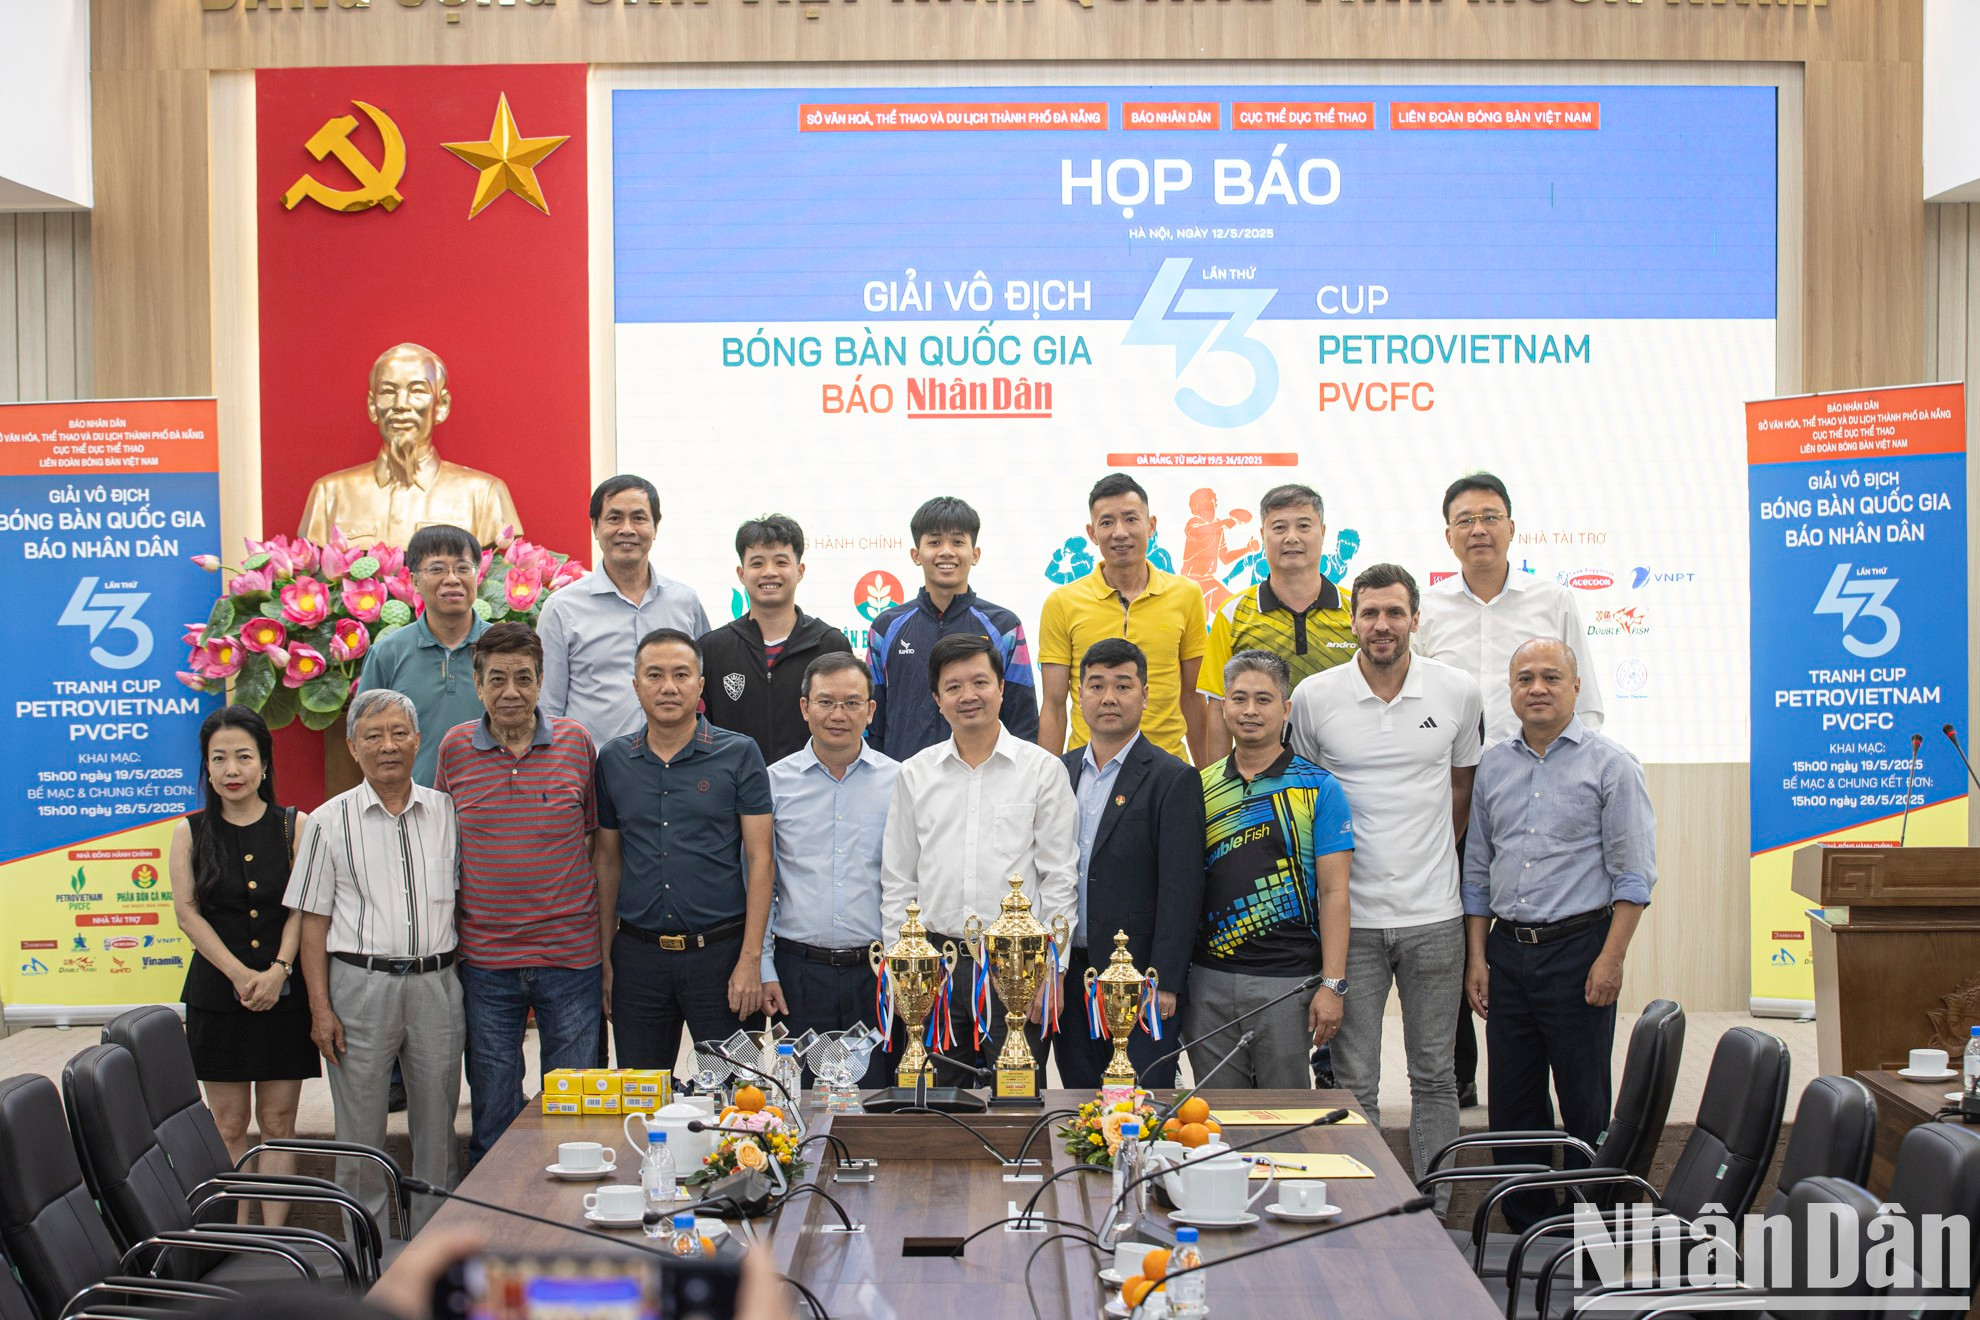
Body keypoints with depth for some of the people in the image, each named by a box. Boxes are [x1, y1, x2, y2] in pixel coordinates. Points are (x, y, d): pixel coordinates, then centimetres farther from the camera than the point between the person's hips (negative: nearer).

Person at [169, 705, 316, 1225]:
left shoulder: (294, 826, 2)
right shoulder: (191, 831, 4)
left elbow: (302, 908, -2)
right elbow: (188, 912, -1)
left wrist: (278, 971, -15)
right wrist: (241, 975, -11)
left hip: (285, 992, 0)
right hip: (217, 991, 1)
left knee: (277, 1121, 2)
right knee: (229, 1124, 2)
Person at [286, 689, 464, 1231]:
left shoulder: (447, 812, 7)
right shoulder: (331, 821, 2)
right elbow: (313, 922, 3)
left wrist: (471, 989, 6)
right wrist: (320, 1008, -5)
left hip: (435, 983, 2)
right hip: (360, 984, -2)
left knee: (437, 1128, 8)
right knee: (361, 1130, 3)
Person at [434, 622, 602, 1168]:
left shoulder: (576, 743, 1)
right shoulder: (455, 749, 3)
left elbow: (599, 843, 7)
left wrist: (607, 944, 4)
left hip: (570, 957, -1)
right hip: (484, 959, 1)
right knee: (492, 1119, 8)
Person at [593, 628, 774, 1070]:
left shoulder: (738, 755, -2)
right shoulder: (613, 760, 8)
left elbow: (759, 858, -4)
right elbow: (607, 860, 13)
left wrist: (750, 959, -10)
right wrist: (605, 957, 7)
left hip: (719, 950, -3)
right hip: (637, 955, 3)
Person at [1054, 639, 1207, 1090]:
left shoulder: (1173, 779, -6)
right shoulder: (1061, 772, 11)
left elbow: (1180, 889, -10)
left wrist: (1164, 983, -15)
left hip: (1138, 975, -5)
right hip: (1069, 972, 5)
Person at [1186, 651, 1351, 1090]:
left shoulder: (1318, 787, -1)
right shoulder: (1201, 787, 9)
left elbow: (1333, 893, -5)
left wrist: (1333, 984, -11)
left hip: (1287, 980, -3)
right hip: (1209, 980, 3)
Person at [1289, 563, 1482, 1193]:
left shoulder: (1459, 692, 1)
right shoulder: (1314, 697, -3)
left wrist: (1427, 848, 10)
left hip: (1433, 912, 1)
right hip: (1351, 914, -1)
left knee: (1434, 1073, 9)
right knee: (1354, 1081, 3)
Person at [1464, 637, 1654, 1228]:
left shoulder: (1610, 764, -3)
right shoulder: (1493, 765, 11)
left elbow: (1634, 875, -6)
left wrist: (1611, 958, -13)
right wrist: (1477, 956, 8)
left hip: (1577, 948, -5)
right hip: (1507, 951, 5)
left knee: (1584, 1102, 0)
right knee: (1512, 1102, 8)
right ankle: (1526, 1230, 18)